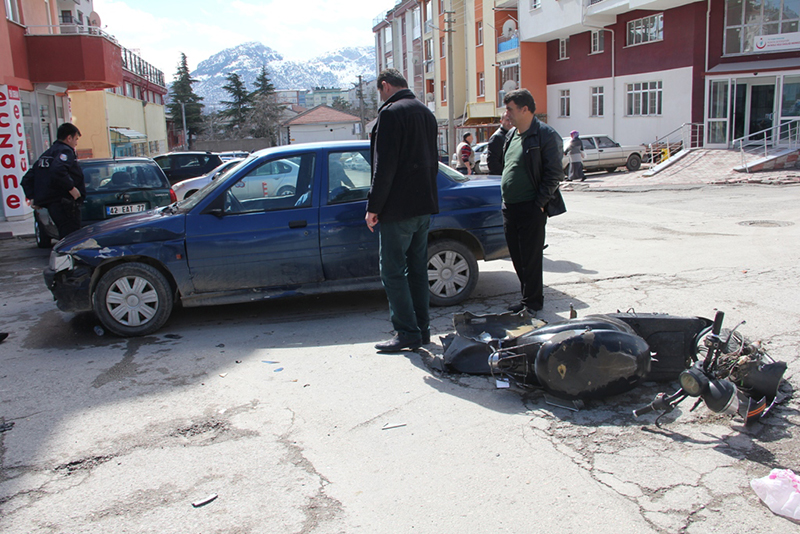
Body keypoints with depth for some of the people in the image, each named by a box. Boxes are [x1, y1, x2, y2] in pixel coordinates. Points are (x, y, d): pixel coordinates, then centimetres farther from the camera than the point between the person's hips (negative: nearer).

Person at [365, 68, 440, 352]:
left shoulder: (391, 112, -13)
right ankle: (422, 329, 20)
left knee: (392, 271, -2)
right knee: (417, 269, 14)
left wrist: (373, 206, -13)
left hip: (398, 208, -9)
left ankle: (408, 332, 1)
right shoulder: (425, 112, 15)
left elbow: (384, 166, -18)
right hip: (424, 204, 9)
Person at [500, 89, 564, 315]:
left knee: (530, 259, -1)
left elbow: (554, 174, -13)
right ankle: (530, 297, 27)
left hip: (531, 209, -8)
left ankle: (532, 303, 10)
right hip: (509, 208, 8)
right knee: (517, 257, 13)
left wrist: (539, 202, -15)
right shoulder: (511, 135, 15)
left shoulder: (546, 135, -10)